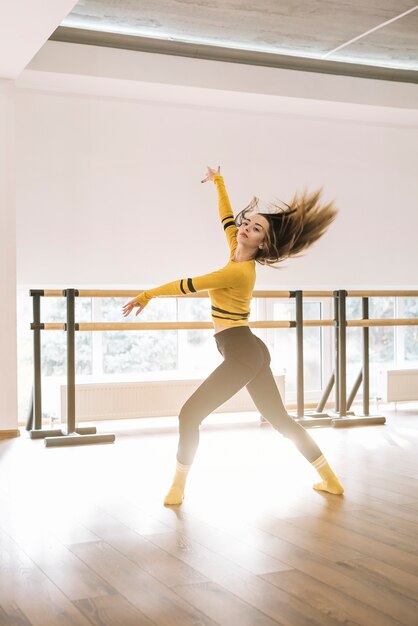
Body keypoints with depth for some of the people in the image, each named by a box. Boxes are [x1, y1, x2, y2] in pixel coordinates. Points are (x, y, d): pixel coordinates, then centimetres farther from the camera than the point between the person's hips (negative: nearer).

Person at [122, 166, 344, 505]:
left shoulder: (238, 271, -18)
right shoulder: (240, 256, 6)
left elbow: (189, 284, -15)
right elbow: (227, 218, 20)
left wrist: (147, 295, -5)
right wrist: (219, 181, 31)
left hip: (240, 356, -10)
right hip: (253, 352, 10)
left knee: (190, 415, -3)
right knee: (281, 419, 15)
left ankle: (178, 487, 7)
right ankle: (331, 480, 20)